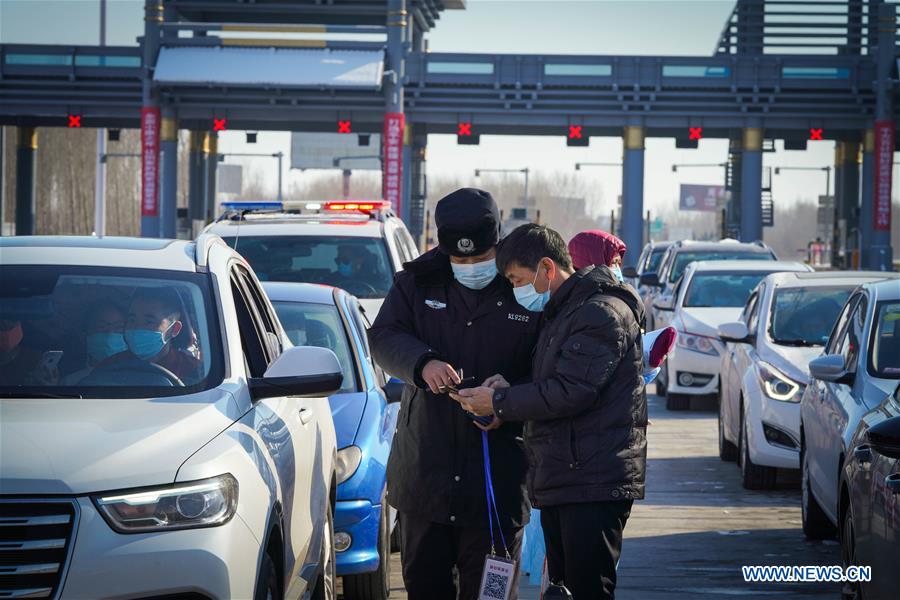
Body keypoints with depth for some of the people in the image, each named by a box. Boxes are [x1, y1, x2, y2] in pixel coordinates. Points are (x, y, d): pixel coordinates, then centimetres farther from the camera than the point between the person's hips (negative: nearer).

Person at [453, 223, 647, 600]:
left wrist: (499, 403, -12)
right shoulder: (560, 314, 22)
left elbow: (570, 392, -19)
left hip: (594, 483, -10)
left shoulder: (600, 313, -12)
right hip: (559, 481, 10)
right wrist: (507, 391, 6)